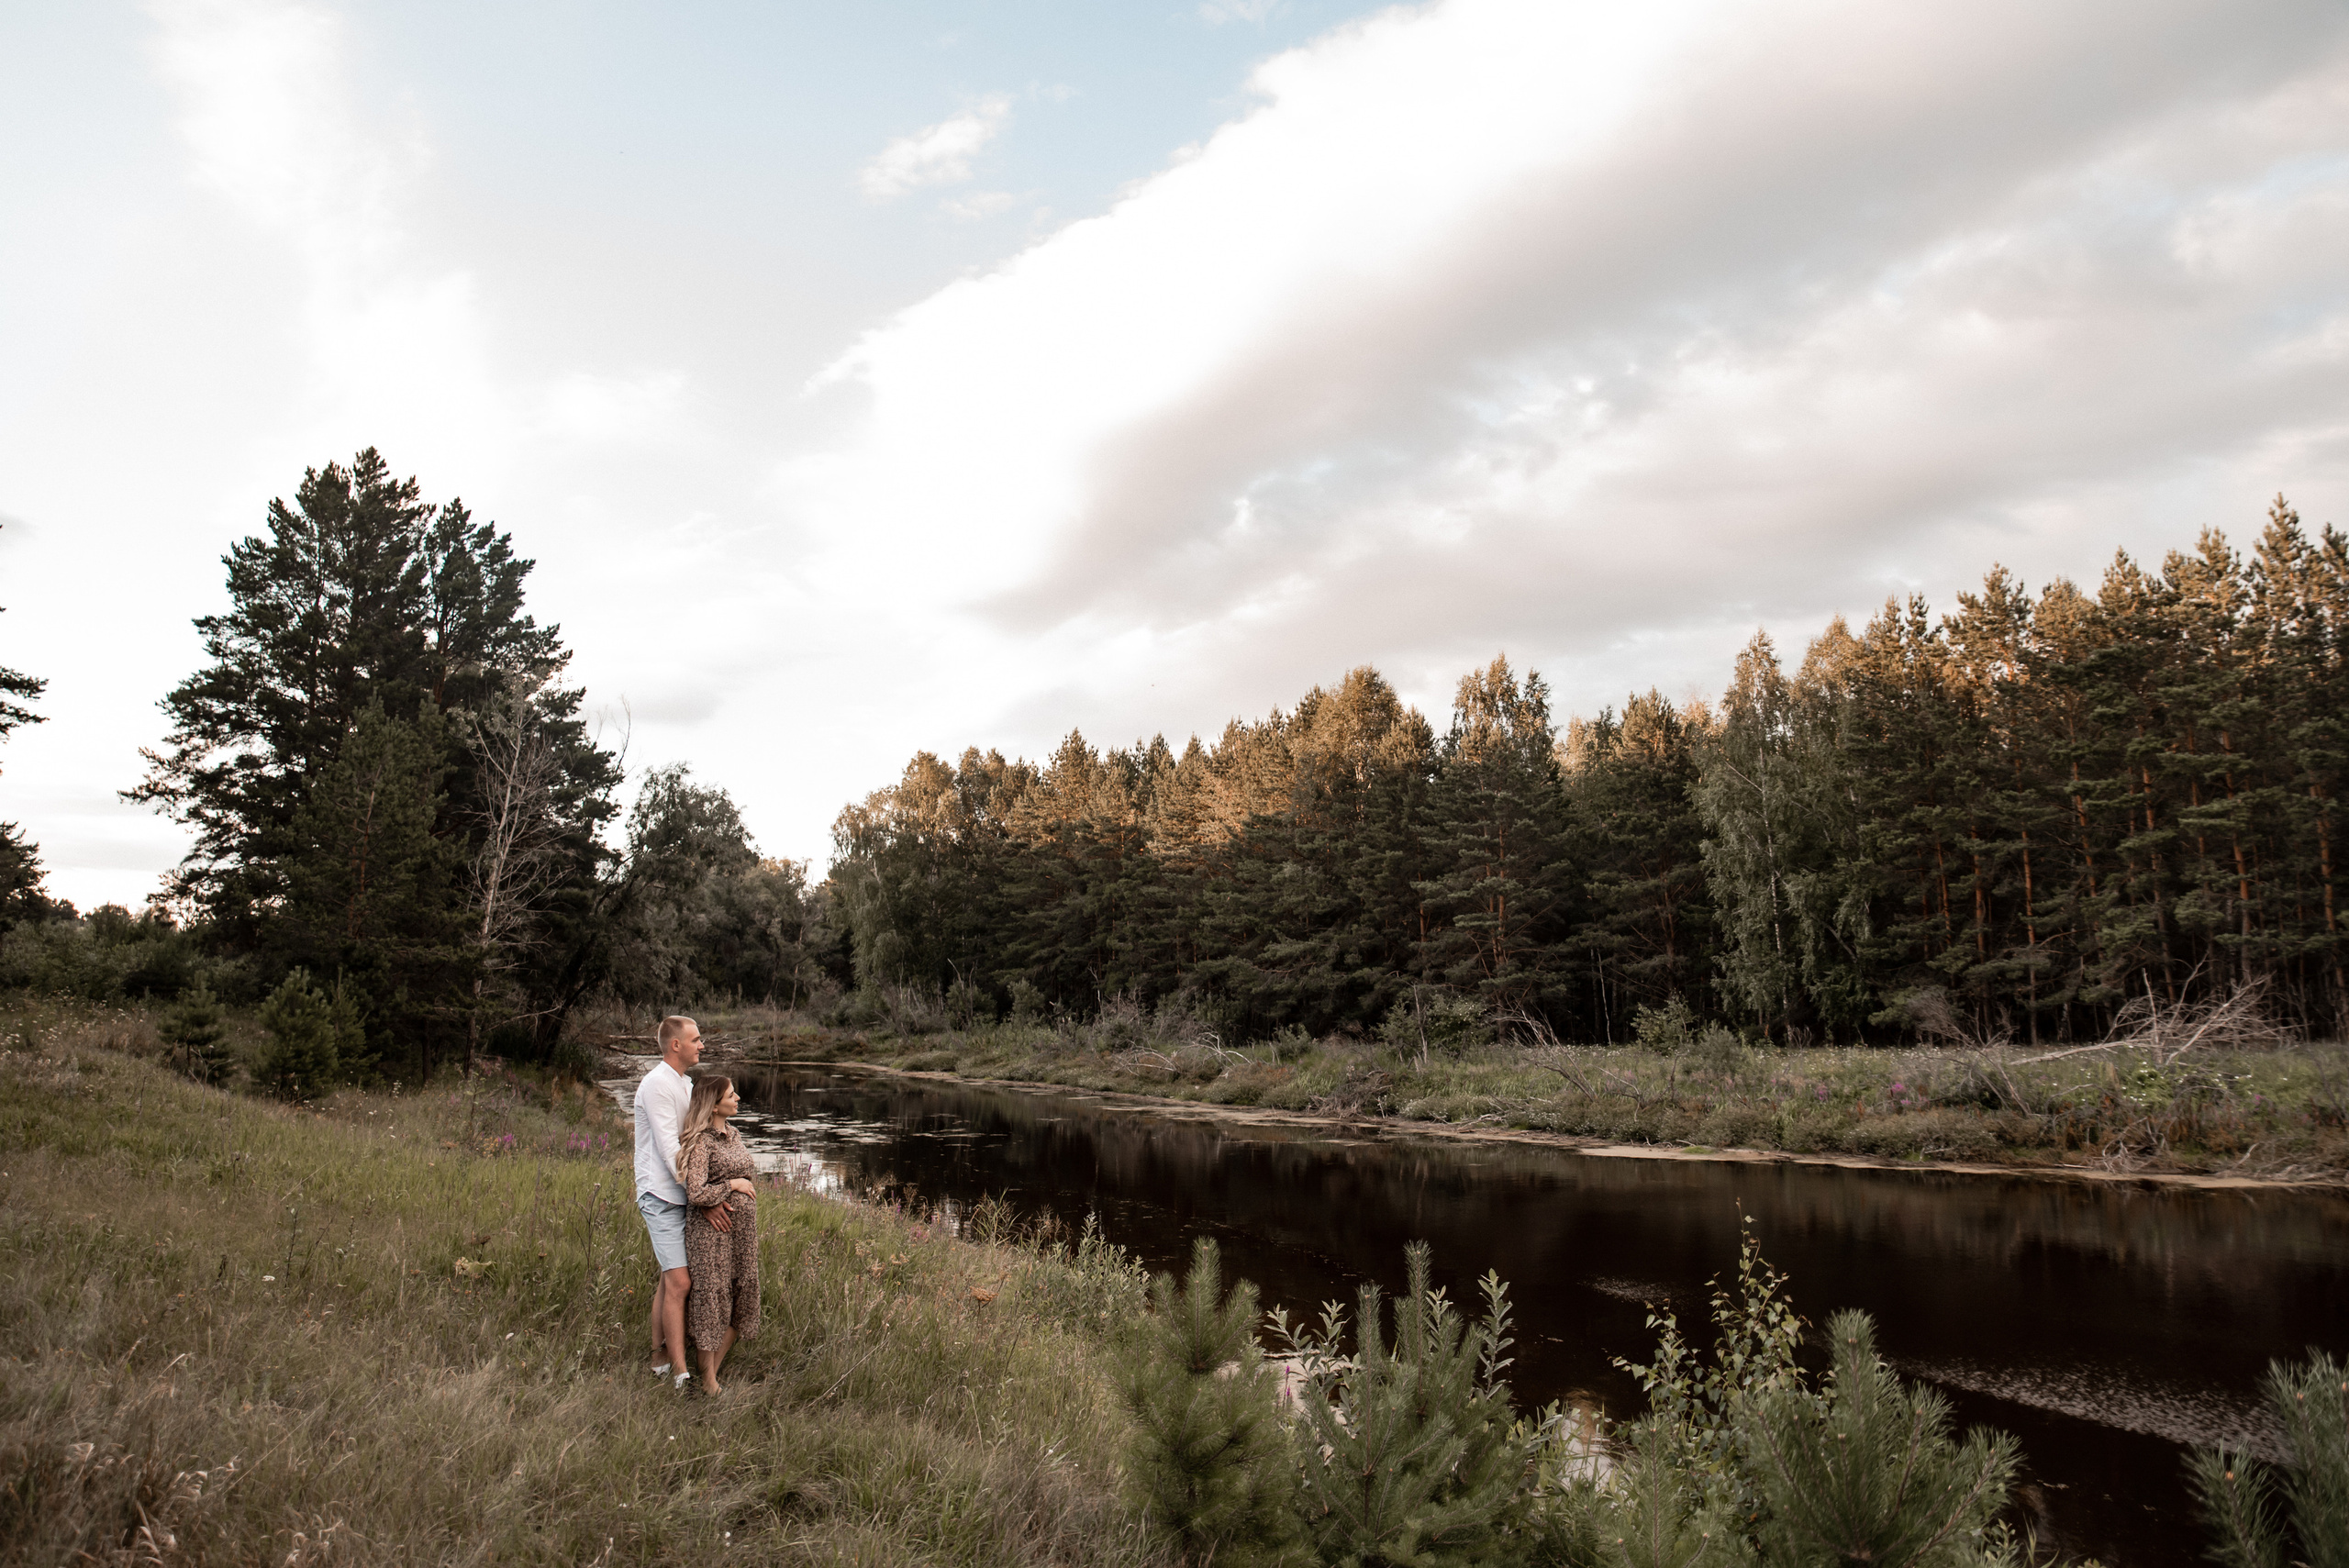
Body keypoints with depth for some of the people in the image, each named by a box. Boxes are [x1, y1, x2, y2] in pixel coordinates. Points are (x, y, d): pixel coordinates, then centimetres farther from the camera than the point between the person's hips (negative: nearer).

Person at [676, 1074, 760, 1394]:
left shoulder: (734, 1136, 10)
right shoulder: (701, 1141, -15)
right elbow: (696, 1193, -23)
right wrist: (733, 1185, -12)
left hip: (743, 1231, 8)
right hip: (712, 1232, -8)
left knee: (740, 1305, 12)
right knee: (711, 1302, 3)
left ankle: (715, 1370, 26)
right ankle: (708, 1382, 16)